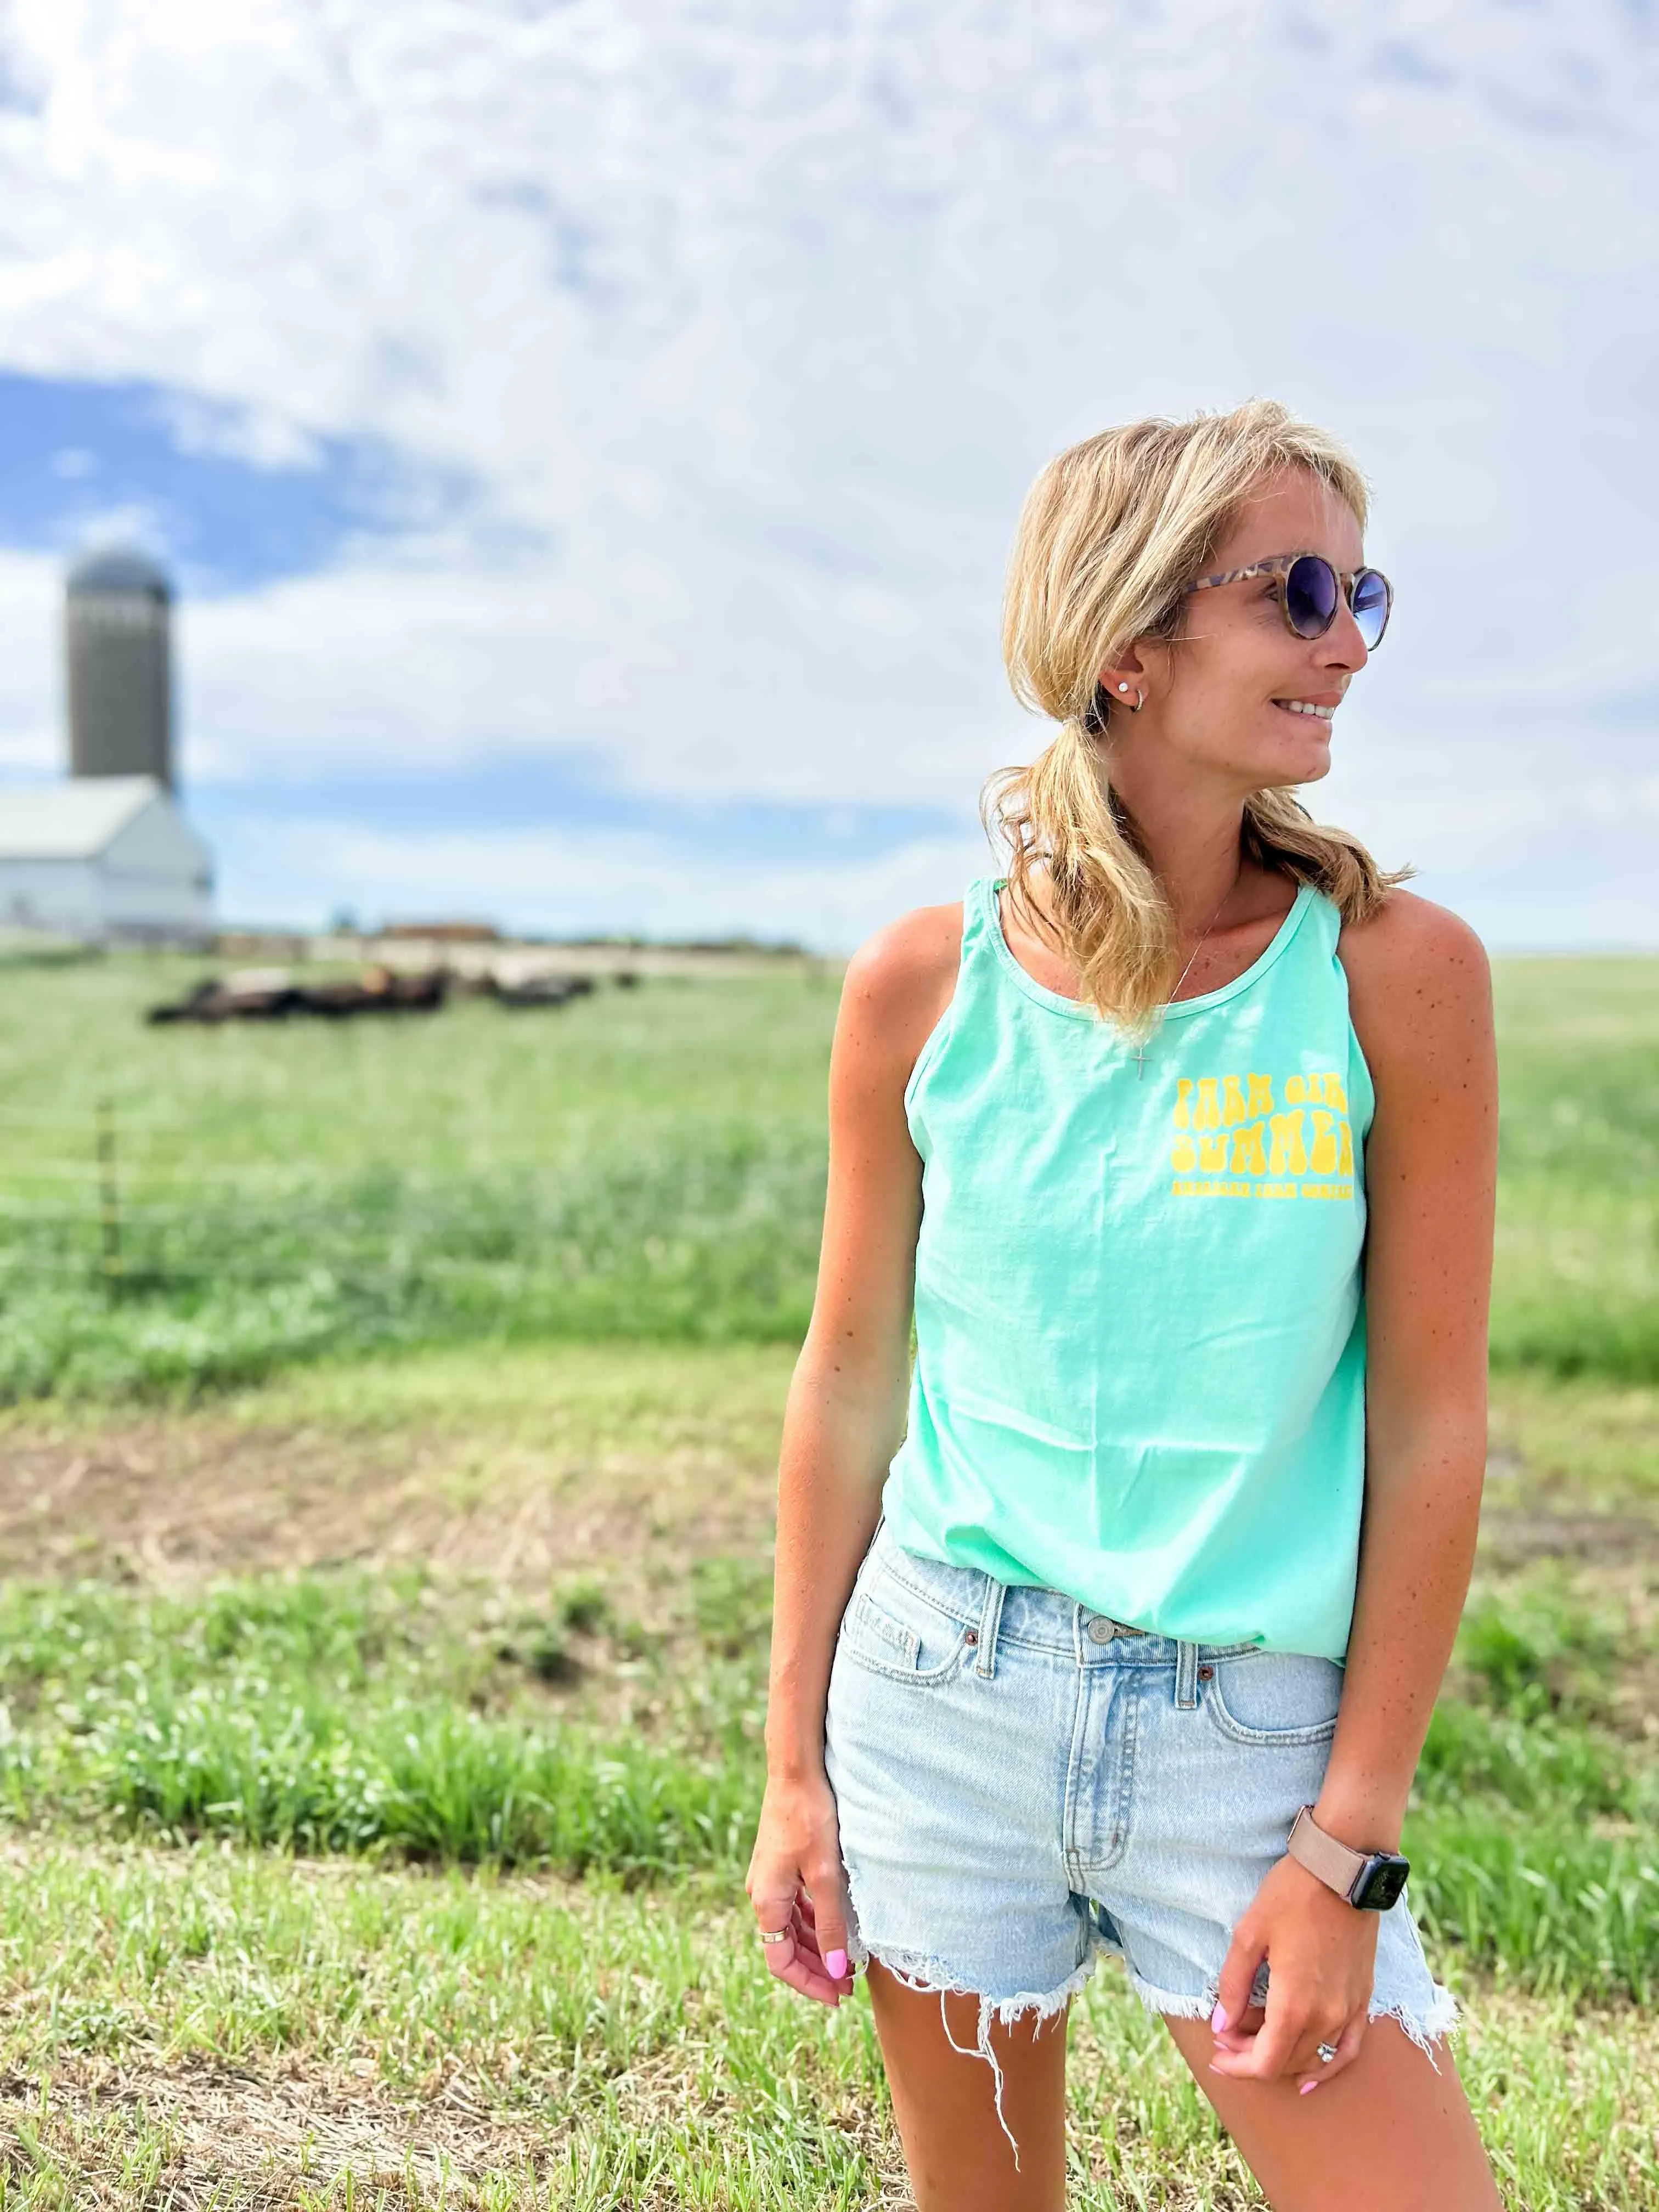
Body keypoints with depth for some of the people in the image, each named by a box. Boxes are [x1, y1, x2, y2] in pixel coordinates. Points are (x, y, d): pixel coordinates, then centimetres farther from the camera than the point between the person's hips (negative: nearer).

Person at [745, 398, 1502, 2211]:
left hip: (1253, 1728, 0)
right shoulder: (925, 986, -6)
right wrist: (794, 1763, 4)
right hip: (945, 1693, 1)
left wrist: (1348, 1849, -6)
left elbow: (1431, 1426, -7)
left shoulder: (1397, 973, -9)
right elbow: (848, 1382, 1)